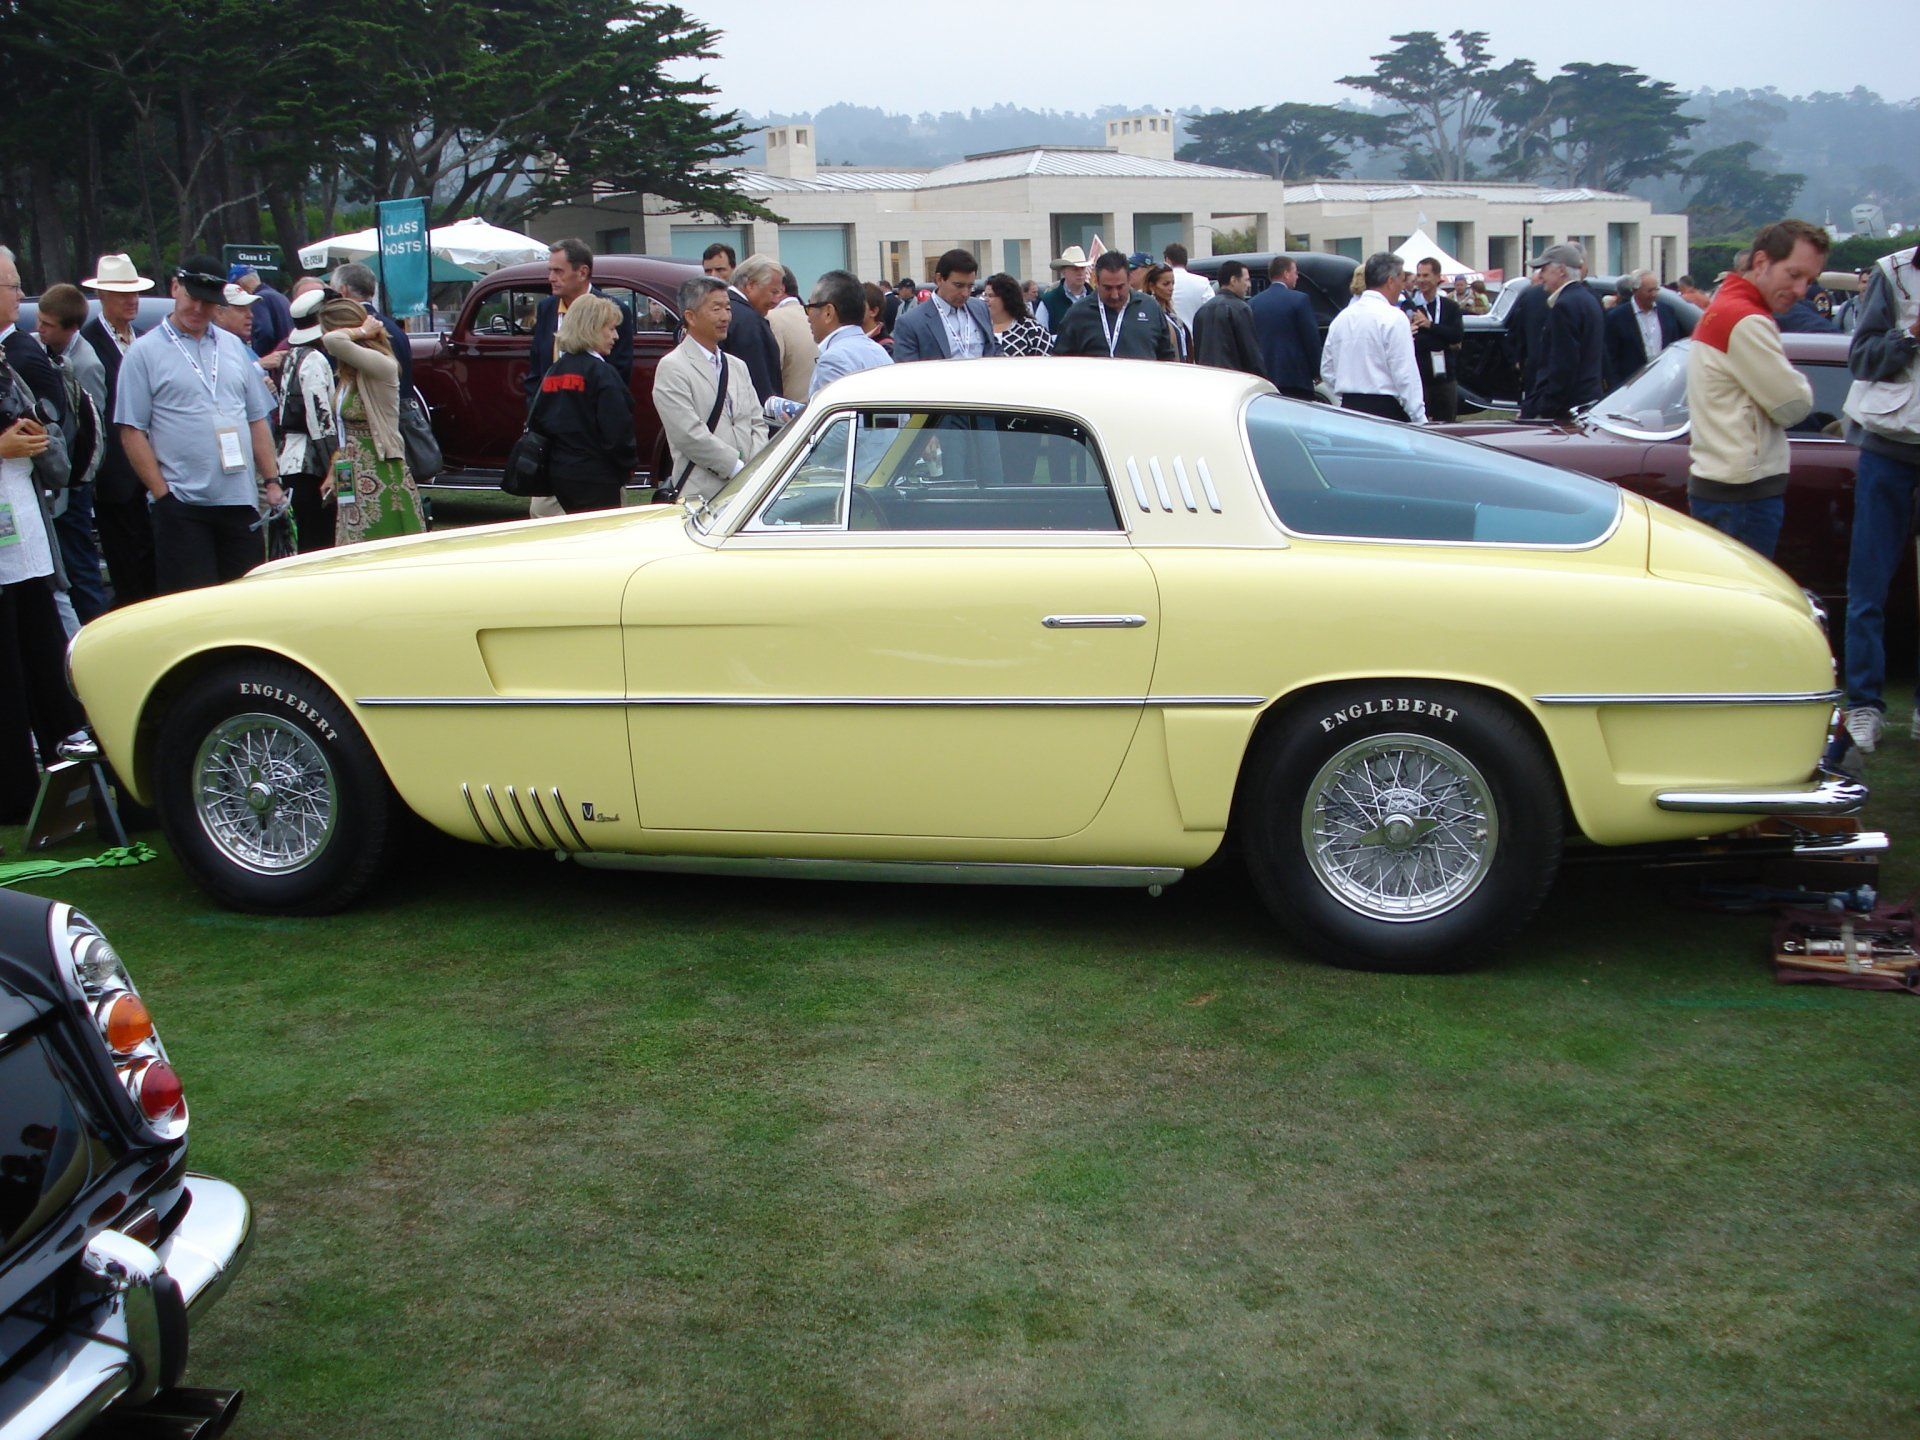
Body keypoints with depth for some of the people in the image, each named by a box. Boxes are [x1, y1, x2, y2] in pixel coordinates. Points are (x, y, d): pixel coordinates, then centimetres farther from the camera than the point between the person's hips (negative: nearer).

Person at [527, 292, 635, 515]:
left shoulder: (553, 372, 9)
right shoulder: (601, 373, -13)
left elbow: (537, 421, 12)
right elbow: (617, 430, -17)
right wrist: (628, 465, -2)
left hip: (558, 474, 8)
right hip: (595, 478, -8)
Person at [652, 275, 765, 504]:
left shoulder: (737, 367, 21)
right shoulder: (671, 368, -3)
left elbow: (757, 423, 17)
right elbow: (690, 435, -12)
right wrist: (740, 470, -12)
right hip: (701, 494, -6)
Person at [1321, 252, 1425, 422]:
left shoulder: (1341, 318, 11)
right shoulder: (1394, 318, -9)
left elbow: (1327, 370, 16)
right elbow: (1406, 375, -12)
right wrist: (1420, 420, -9)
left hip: (1348, 408, 7)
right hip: (1386, 410, -7)